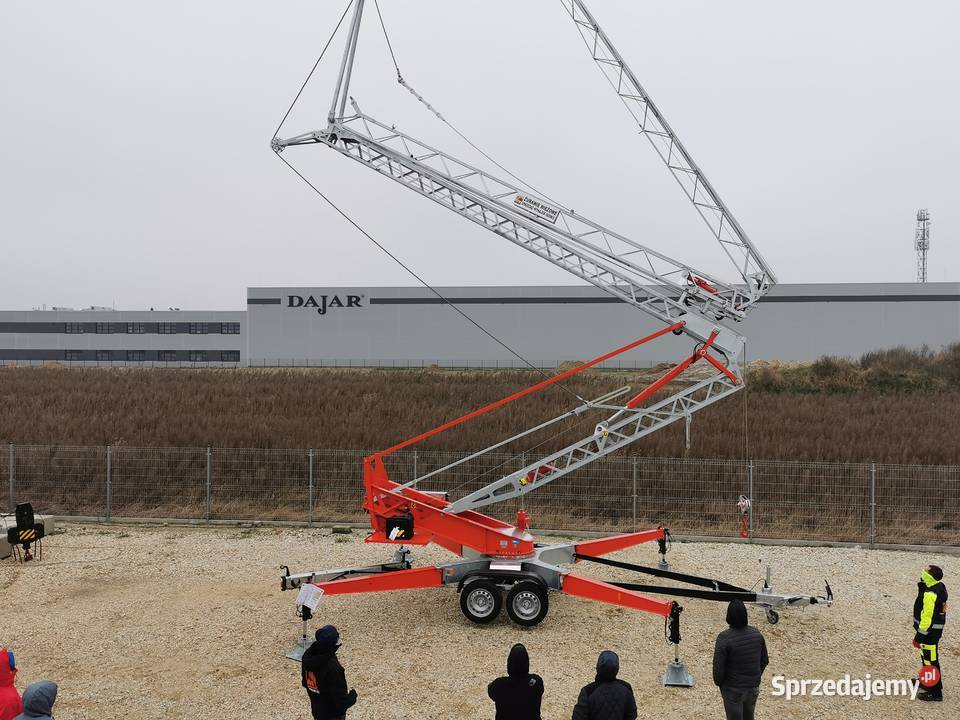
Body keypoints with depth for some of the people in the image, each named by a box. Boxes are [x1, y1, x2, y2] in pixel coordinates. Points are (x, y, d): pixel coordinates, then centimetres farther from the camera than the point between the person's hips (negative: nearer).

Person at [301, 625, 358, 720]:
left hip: (316, 709, 7)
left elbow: (304, 681, 4)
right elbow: (341, 701, -29)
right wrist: (352, 697, -10)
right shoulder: (333, 668, -37)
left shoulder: (308, 655, -13)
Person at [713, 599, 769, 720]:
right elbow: (764, 661, 3)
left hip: (733, 689, -4)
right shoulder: (757, 634, -9)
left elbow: (718, 668, -21)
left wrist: (718, 683, -1)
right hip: (753, 687, 5)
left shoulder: (724, 638, -26)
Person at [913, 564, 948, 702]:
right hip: (936, 629, 10)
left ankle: (935, 692, 8)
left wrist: (920, 635, -18)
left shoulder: (930, 594, -30)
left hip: (929, 632, -10)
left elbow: (927, 617, -27)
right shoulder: (940, 587, 2)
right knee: (926, 656, 26)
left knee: (931, 660, -1)